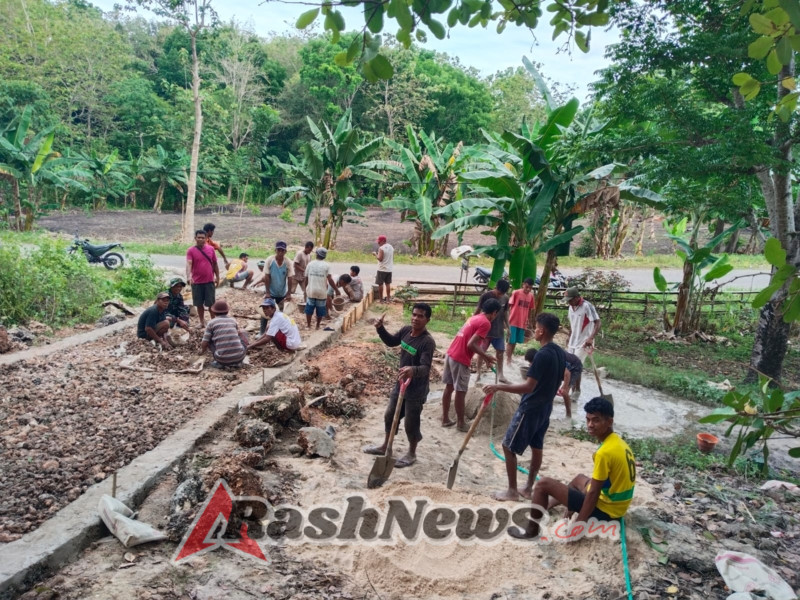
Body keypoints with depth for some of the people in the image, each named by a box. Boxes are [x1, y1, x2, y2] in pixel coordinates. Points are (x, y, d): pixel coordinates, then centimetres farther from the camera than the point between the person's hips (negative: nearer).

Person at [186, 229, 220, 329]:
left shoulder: (211, 249, 5)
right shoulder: (191, 251, -4)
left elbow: (215, 264, 11)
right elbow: (189, 264, -17)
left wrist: (217, 277, 9)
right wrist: (188, 276, -32)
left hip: (209, 281, 1)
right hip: (197, 282, -1)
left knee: (211, 303, 4)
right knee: (199, 304, 9)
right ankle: (202, 322, 21)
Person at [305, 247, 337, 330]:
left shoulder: (310, 264, 1)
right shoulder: (326, 265, -7)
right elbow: (330, 280, -13)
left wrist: (305, 289, 18)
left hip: (311, 291, 2)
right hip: (322, 292, -2)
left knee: (309, 308, 13)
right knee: (320, 310, 12)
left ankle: (308, 325, 17)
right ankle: (317, 326, 19)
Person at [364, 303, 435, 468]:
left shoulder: (427, 341, -27)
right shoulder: (406, 330, -5)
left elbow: (425, 368, -34)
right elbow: (391, 342, 13)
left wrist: (413, 370, -56)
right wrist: (381, 328, -4)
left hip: (416, 390, -7)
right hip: (400, 384, 8)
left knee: (411, 423, 9)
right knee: (390, 416, 21)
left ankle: (411, 454, 32)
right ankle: (385, 447, 42)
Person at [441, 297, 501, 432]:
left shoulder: (475, 317, 16)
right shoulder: (486, 323, -12)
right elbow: (471, 344, -19)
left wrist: (485, 357, 24)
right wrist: (486, 356, -8)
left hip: (451, 354, 9)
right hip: (460, 359, -9)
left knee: (449, 388, 16)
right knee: (461, 392, 3)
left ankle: (445, 419, 26)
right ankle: (461, 423, 15)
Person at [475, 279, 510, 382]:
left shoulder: (505, 298, -1)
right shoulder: (485, 296, -13)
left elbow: (505, 313, 10)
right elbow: (477, 311, -7)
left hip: (499, 330, 4)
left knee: (500, 352, 6)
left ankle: (500, 374, 16)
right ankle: (478, 373, 16)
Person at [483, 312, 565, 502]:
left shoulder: (542, 355, -25)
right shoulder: (559, 353, 3)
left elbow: (528, 387, -29)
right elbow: (563, 379, 16)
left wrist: (499, 386, -26)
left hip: (530, 409, -9)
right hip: (545, 407, 9)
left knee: (508, 447, 2)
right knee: (537, 447, 17)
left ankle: (512, 491, 9)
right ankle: (528, 488, 29)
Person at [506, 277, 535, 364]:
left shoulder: (531, 296, 4)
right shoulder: (516, 293, -9)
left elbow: (530, 309, 13)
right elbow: (509, 306, -6)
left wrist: (527, 321, 12)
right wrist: (507, 319, -10)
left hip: (523, 323, 4)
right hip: (513, 322, -4)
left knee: (515, 341, 15)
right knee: (511, 341, -2)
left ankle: (510, 356, 30)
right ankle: (508, 360, 2)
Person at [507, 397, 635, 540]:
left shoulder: (605, 452, -26)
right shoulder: (618, 442, 4)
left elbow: (593, 493, -23)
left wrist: (579, 523, -15)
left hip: (605, 509, -9)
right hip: (617, 505, 9)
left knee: (543, 484, -8)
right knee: (579, 479, 36)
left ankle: (531, 530, 5)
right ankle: (547, 505, 46)